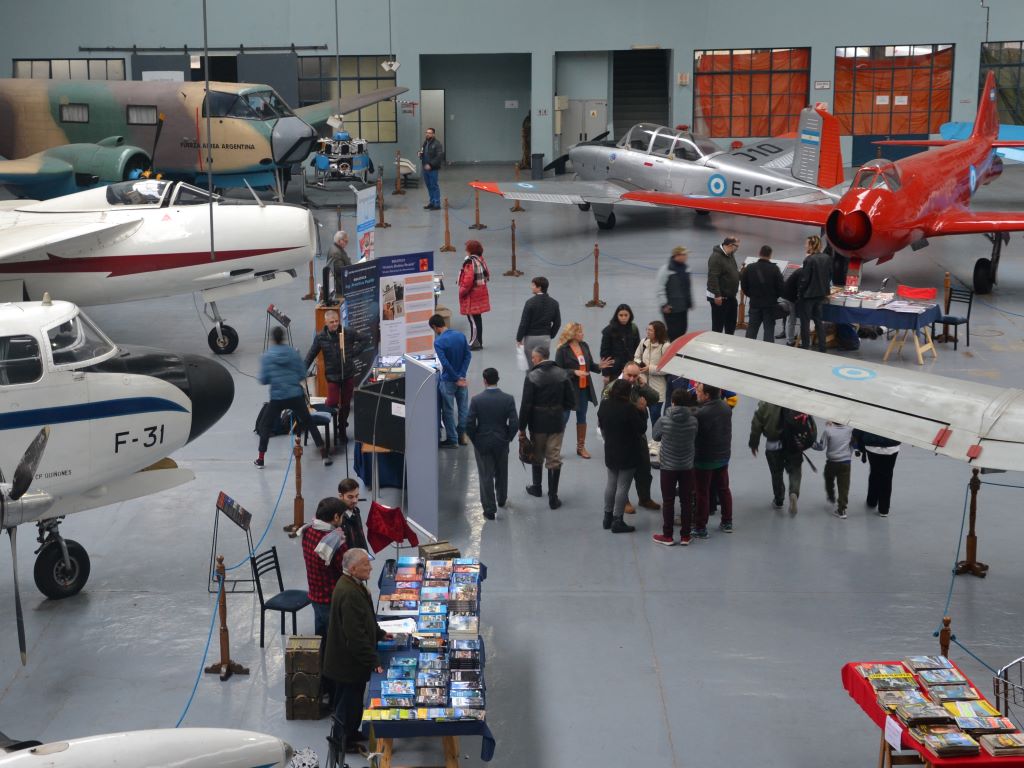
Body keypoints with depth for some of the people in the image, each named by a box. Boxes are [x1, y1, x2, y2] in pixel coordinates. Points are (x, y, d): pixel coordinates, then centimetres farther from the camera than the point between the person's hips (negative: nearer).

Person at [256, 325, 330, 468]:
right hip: (296, 395, 1)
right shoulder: (293, 353, -2)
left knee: (265, 425, 17)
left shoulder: (266, 357, -6)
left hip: (277, 397, -1)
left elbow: (263, 380, -4)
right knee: (308, 423, 14)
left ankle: (261, 459, 18)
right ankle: (325, 455, 10)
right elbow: (302, 375, 1)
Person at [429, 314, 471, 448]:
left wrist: (456, 379, -14)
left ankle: (452, 440, 13)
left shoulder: (438, 342, -18)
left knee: (448, 411, 7)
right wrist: (461, 376, -6)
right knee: (463, 407, 16)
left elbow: (445, 363, -24)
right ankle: (462, 435, 25)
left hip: (448, 381, -5)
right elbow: (468, 355, -3)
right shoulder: (461, 336, -2)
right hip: (461, 378, 5)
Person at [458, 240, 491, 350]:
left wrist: (462, 292, -14)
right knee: (478, 317, 16)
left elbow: (468, 280, -26)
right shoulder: (481, 260, 6)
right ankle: (479, 341, 24)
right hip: (481, 292, 9)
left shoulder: (470, 262, -22)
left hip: (472, 294, -9)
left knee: (473, 319, -2)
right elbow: (487, 274, 15)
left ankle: (475, 343, 4)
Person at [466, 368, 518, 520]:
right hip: (501, 443, 2)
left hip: (482, 443, -2)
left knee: (486, 476, 7)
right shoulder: (508, 399, -12)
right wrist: (508, 438, 5)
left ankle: (490, 509, 9)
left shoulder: (476, 400, -15)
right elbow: (514, 424, -12)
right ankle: (502, 500, 43)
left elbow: (470, 424, -14)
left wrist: (474, 439, 3)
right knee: (501, 473, 23)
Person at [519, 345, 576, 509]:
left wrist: (522, 428, -7)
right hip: (556, 422, 2)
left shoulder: (532, 377, -14)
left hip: (537, 423, -2)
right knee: (554, 459, 5)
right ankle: (553, 497, 5)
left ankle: (537, 487, 36)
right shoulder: (562, 374, -3)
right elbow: (571, 402, -2)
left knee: (537, 456, 19)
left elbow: (526, 405, -14)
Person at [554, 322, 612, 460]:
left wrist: (599, 366, -9)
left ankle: (581, 447, 27)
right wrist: (574, 372, -24)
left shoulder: (584, 346, 4)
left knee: (582, 417, 15)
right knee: (564, 417, 0)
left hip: (584, 388, 6)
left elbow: (590, 365, 11)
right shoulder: (562, 350, -14)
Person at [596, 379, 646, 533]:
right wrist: (641, 410, -8)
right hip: (628, 454, -6)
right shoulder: (629, 408, -24)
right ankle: (617, 521, 4)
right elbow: (642, 428, -16)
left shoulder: (604, 405, -3)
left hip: (610, 452, 6)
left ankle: (608, 517, 25)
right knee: (623, 486, 1)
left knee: (611, 483, 18)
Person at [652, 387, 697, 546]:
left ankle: (667, 536, 15)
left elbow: (655, 436, 0)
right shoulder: (693, 420, -11)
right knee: (687, 501, 11)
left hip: (668, 466, -2)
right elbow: (694, 438, 3)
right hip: (687, 465, 2)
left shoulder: (664, 420, -16)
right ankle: (685, 536, 17)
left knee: (668, 501, 9)